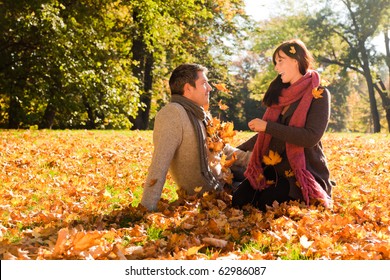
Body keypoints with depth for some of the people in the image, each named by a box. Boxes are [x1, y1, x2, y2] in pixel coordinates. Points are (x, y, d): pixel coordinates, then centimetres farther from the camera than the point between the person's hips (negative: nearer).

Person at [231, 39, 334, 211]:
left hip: (304, 172, -5)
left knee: (266, 205, -28)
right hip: (273, 169, 5)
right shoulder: (280, 94, 14)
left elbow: (311, 137, -20)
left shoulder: (318, 95, -7)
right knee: (239, 200, -18)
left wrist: (268, 126, -17)